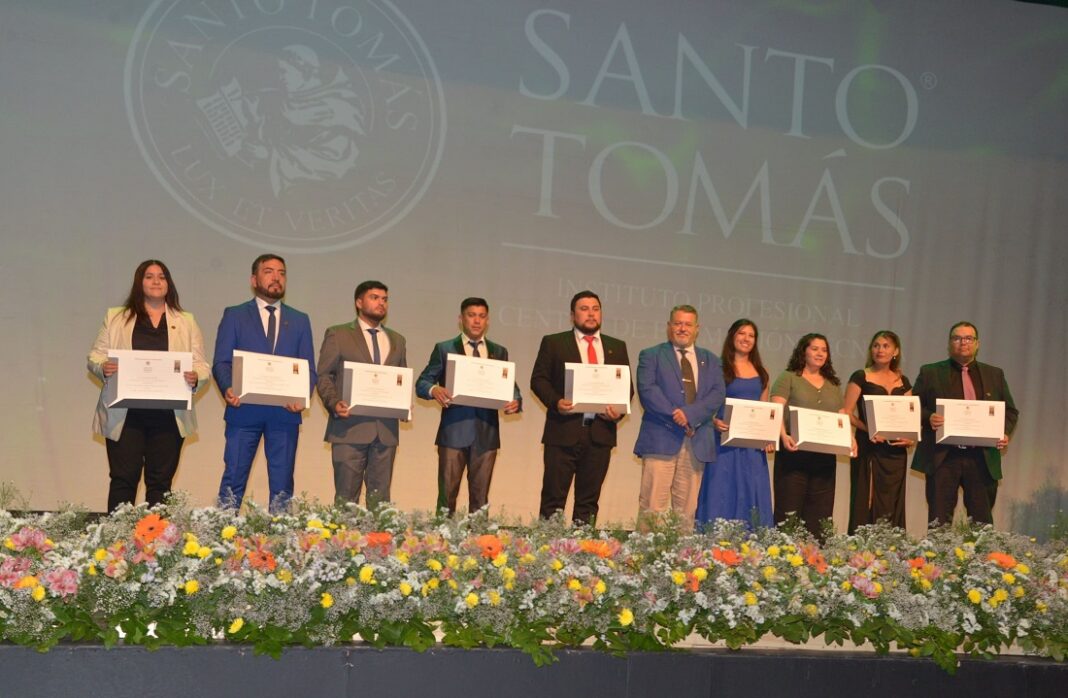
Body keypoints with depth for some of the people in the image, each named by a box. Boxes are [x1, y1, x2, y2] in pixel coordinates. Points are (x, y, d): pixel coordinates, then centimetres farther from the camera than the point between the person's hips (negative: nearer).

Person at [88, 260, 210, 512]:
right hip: (125, 415, -1)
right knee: (123, 479, -2)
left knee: (160, 481, 4)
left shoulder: (186, 322, 13)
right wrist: (103, 368, -14)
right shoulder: (115, 318, 11)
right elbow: (95, 356, 8)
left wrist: (195, 379, -15)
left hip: (169, 416, 1)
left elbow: (202, 365, 7)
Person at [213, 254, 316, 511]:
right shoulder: (234, 316, 9)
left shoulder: (300, 321, 14)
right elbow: (221, 362, 2)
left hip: (285, 413, 2)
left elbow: (309, 369, 9)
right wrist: (227, 389, -19)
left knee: (282, 485, 4)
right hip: (244, 410, -2)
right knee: (233, 481, -1)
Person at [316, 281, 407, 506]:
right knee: (346, 497, -3)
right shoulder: (337, 334, 6)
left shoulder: (397, 340, 19)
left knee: (380, 496, 4)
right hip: (350, 427, -4)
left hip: (386, 430, 4)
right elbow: (324, 376, 2)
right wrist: (334, 402, -15)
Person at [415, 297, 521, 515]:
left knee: (480, 497, 6)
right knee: (447, 495, -2)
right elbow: (422, 383, 4)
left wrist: (515, 401, -12)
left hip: (486, 434, 2)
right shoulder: (444, 349, 7)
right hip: (453, 432, -2)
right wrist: (434, 390, -19)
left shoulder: (499, 352, 15)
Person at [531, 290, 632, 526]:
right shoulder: (553, 343, 7)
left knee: (589, 499, 7)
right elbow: (538, 379, 3)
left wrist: (619, 410, -6)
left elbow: (627, 387, 13)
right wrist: (555, 402, -15)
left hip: (600, 433, 3)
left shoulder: (617, 347, 15)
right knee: (553, 499, -2)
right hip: (564, 430, -3)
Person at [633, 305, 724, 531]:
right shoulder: (651, 355, 9)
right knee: (653, 505, -8)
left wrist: (690, 414, -12)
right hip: (661, 438, -3)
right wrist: (675, 416, -15)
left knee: (687, 508, 4)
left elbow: (717, 394, 4)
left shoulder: (710, 360, 19)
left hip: (696, 441, 3)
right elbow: (647, 390, -6)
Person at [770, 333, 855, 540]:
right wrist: (784, 435, -25)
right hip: (794, 453, -5)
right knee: (789, 510, -6)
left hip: (825, 458, 5)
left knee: (819, 514, 4)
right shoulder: (788, 378, 4)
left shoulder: (833, 384, 20)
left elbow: (842, 417, 17)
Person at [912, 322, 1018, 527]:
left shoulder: (994, 374, 15)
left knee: (982, 521, 5)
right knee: (939, 521, -1)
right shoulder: (930, 372, 8)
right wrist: (928, 418, -15)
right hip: (942, 457, -2)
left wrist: (1005, 433, -2)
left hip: (983, 458, 2)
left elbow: (1010, 410, 16)